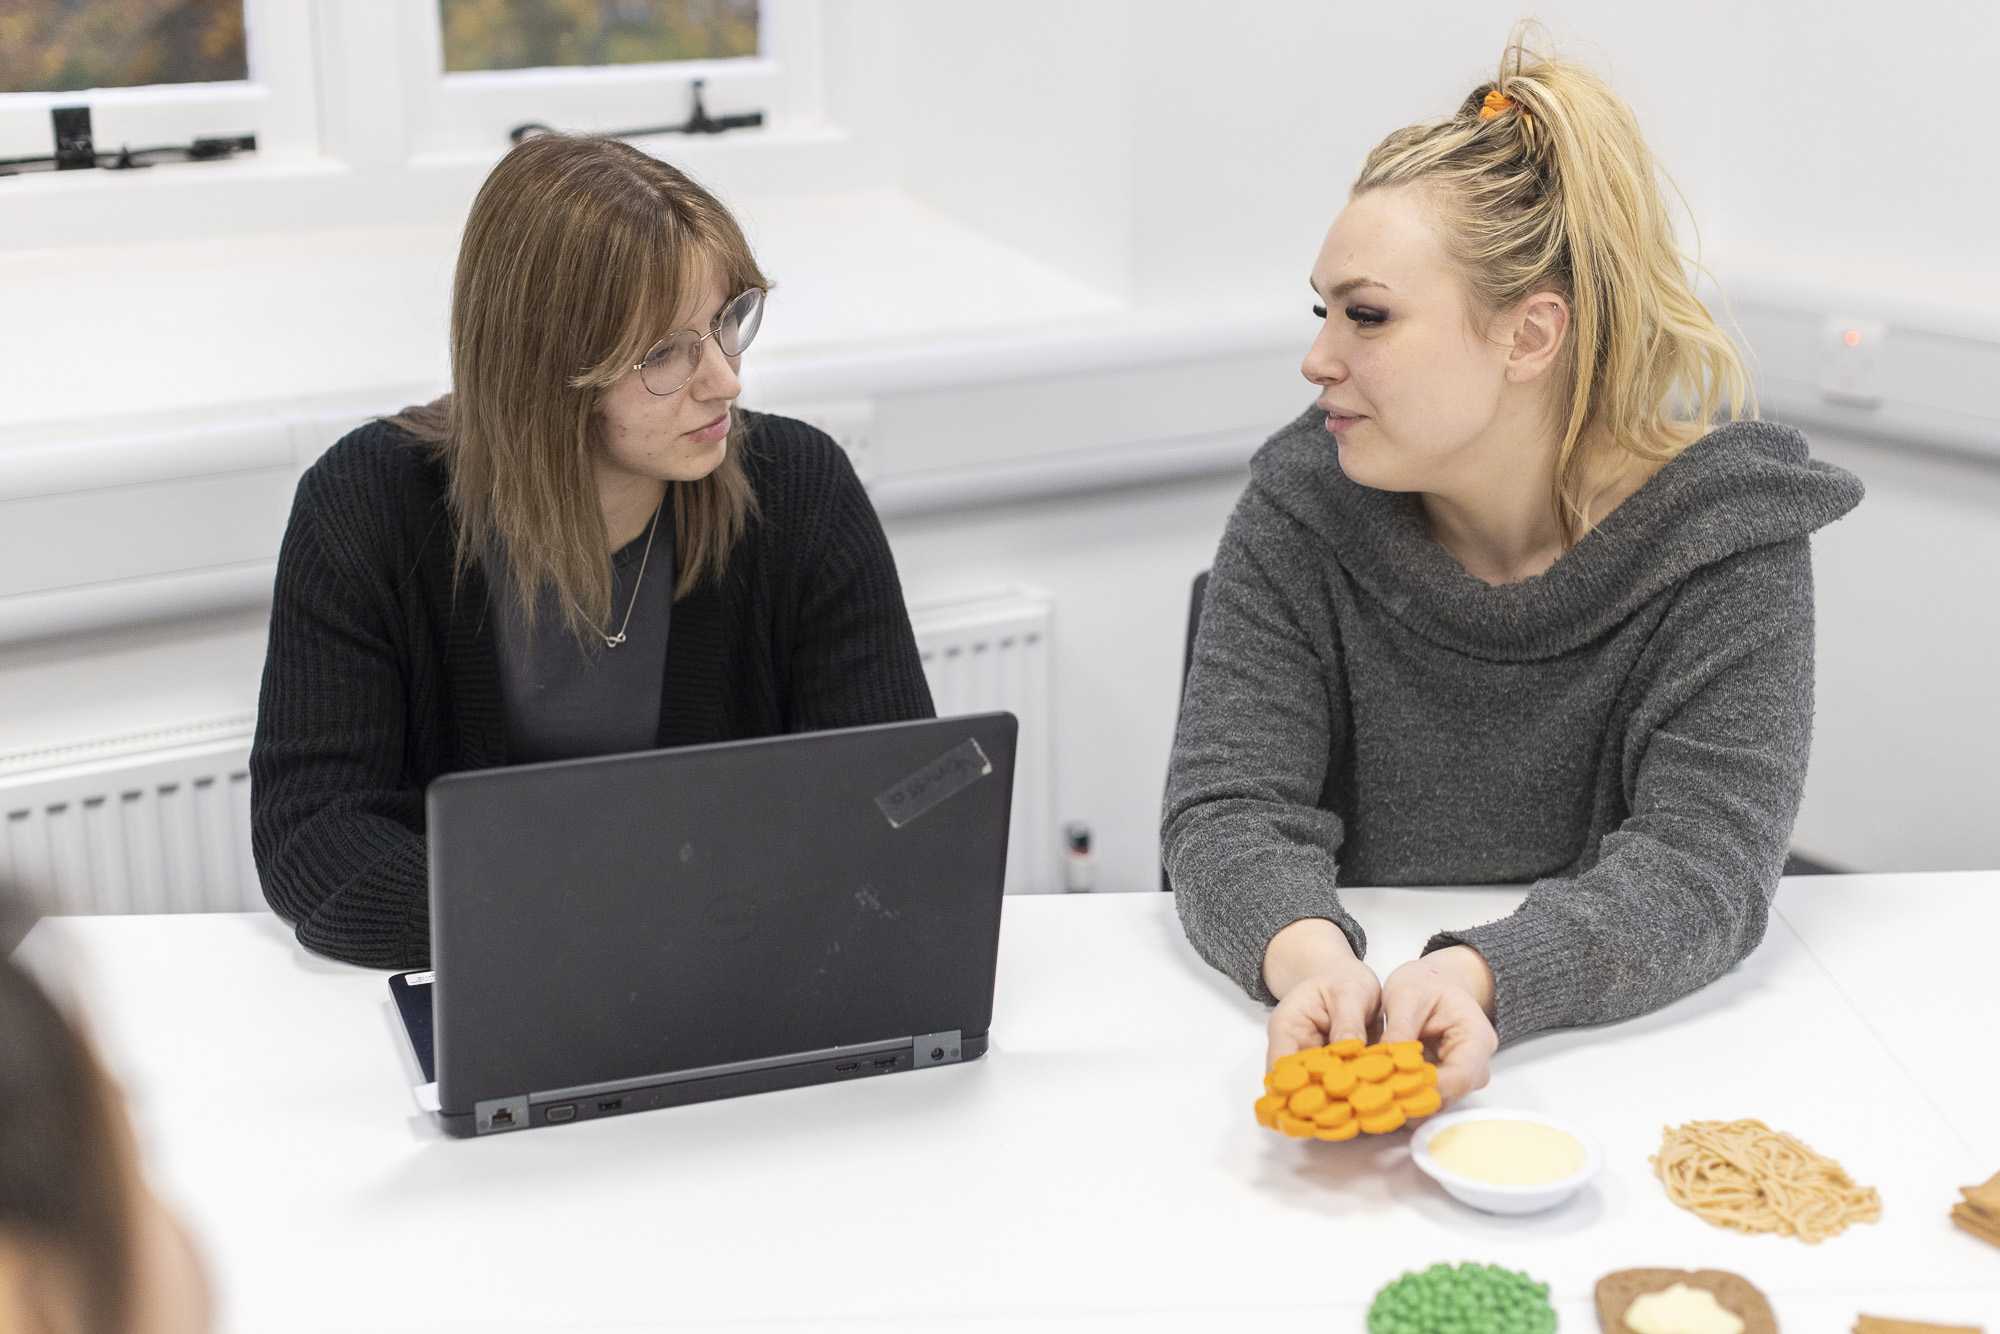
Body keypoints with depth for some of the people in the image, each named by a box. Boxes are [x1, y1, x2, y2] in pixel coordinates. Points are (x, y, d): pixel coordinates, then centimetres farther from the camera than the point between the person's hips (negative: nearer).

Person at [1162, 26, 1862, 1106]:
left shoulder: (1726, 532, -9)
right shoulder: (1297, 511, -4)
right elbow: (1225, 810, -10)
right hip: (1348, 1051, 3)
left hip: (1631, 1057, -3)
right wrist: (1310, 959, -33)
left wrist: (1478, 979, -37)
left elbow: (1701, 862, -18)